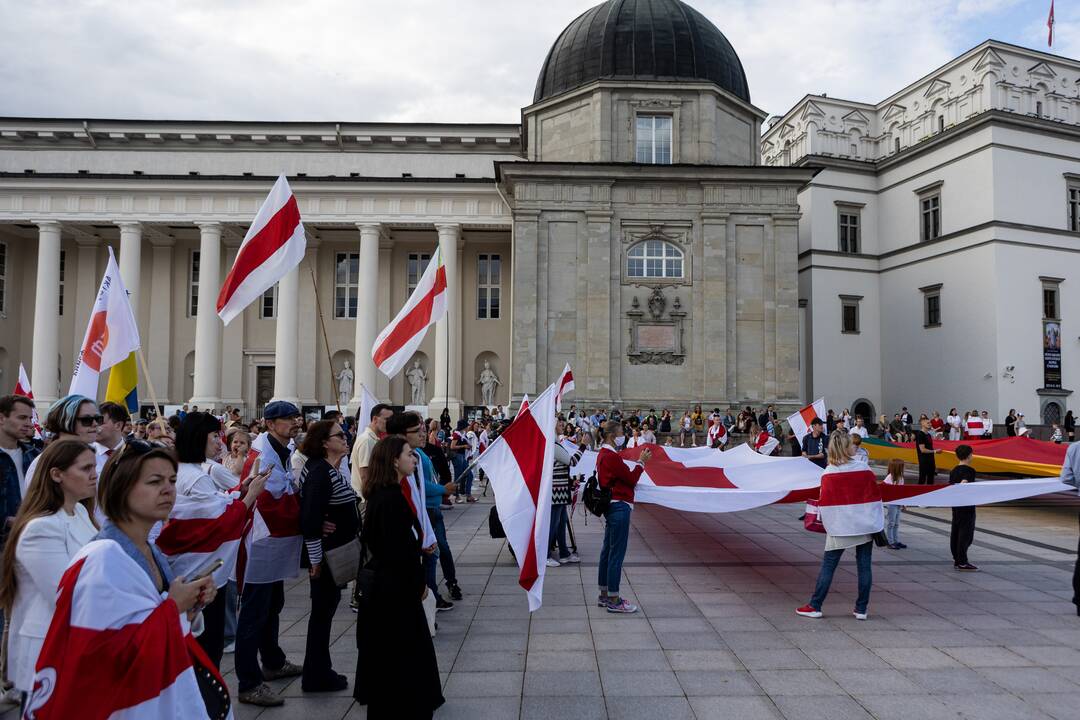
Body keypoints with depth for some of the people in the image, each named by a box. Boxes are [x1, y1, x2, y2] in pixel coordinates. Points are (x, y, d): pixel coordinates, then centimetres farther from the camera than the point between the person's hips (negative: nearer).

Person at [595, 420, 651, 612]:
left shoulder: (604, 454, 14)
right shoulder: (611, 456, -18)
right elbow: (632, 479, -13)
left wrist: (640, 462, 7)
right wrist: (641, 462, -2)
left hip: (611, 507, 11)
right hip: (619, 507, -11)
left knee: (608, 551, 14)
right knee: (617, 553, -5)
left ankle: (604, 596, 23)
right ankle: (613, 600, 1)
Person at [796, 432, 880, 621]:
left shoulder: (828, 474, -8)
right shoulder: (865, 469, -3)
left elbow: (824, 502, -6)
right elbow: (875, 497, 3)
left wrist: (825, 522, 8)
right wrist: (878, 522, 13)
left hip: (839, 528, -2)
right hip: (866, 526, 2)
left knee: (828, 566, 3)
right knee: (864, 566, 8)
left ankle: (815, 606, 7)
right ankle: (861, 609, 12)